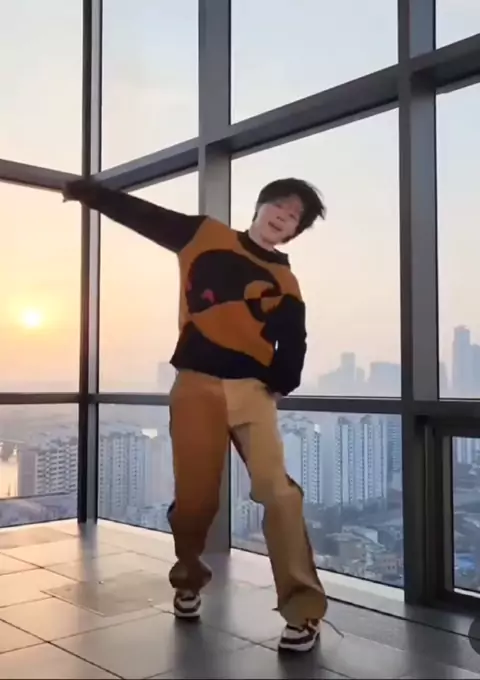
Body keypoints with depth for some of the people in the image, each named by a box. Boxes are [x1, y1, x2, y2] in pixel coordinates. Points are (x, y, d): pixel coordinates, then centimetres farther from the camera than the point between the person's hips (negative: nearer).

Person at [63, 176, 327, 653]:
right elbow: (141, 215, 13)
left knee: (279, 492, -15)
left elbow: (292, 348, 4)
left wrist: (278, 384, -10)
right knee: (195, 499, 2)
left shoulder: (285, 283, 11)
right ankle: (189, 579, 32)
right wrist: (88, 191, 11)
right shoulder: (204, 236, 11)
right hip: (196, 386, 0)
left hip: (253, 391, 1)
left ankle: (303, 609, -7)